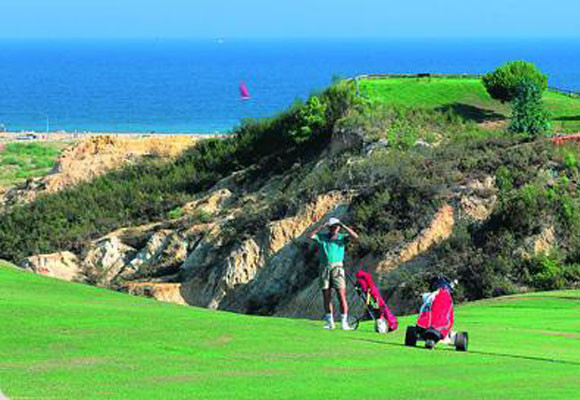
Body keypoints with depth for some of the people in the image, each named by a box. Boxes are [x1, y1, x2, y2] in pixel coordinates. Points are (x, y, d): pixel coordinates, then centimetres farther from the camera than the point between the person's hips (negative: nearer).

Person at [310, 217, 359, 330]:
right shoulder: (322, 237, 11)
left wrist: (343, 226, -9)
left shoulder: (342, 237, 7)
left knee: (342, 296, -10)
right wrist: (322, 226, -9)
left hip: (337, 267, -2)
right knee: (326, 296, 5)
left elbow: (355, 236, -8)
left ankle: (344, 323, -9)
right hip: (324, 268, 2)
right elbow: (311, 236, -6)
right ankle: (329, 322, 12)